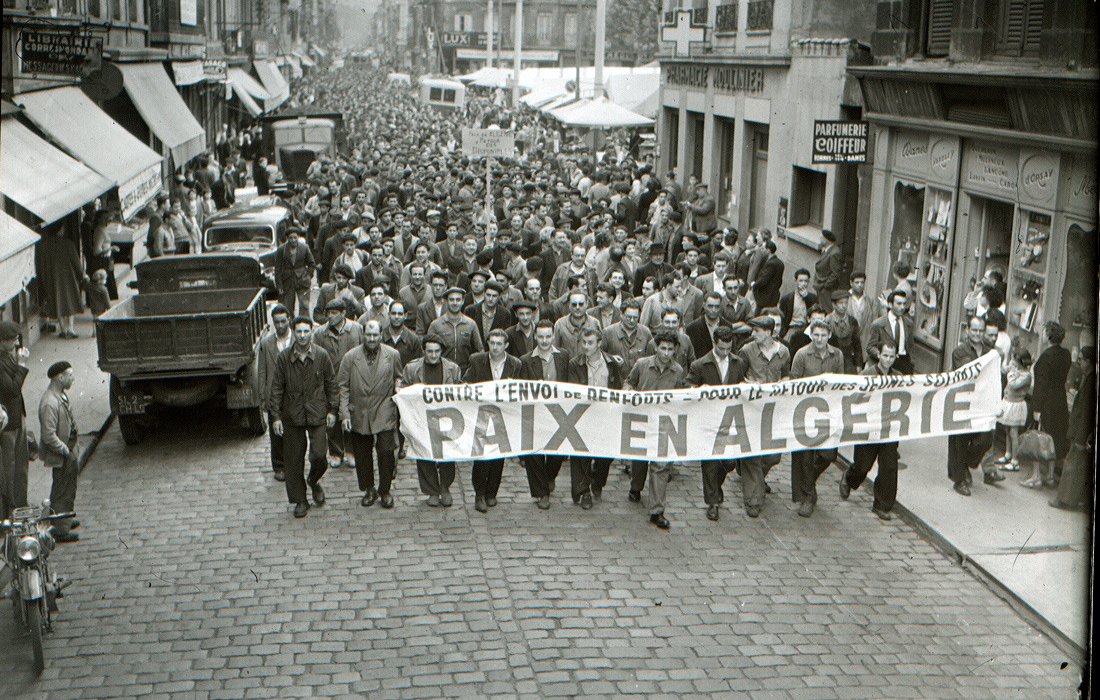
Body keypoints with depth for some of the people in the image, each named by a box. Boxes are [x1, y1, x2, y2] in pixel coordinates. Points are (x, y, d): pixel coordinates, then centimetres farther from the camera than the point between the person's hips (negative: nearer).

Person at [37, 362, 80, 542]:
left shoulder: (62, 395, 3)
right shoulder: (49, 403, -28)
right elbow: (49, 436, -27)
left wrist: (73, 452, 14)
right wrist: (67, 452, -19)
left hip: (69, 450, 9)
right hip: (61, 458, -9)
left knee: (69, 489, 22)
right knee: (62, 492, 3)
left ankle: (65, 522, 38)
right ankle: (60, 530, 15)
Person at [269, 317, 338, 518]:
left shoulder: (321, 356, -3)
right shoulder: (284, 357, -3)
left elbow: (331, 384, 6)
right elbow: (277, 388, 2)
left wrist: (332, 410, 2)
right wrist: (276, 416, -1)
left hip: (317, 414, -1)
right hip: (292, 416, 1)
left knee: (318, 456, -10)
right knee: (293, 460, 4)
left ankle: (313, 481, 23)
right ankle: (300, 501, 18)